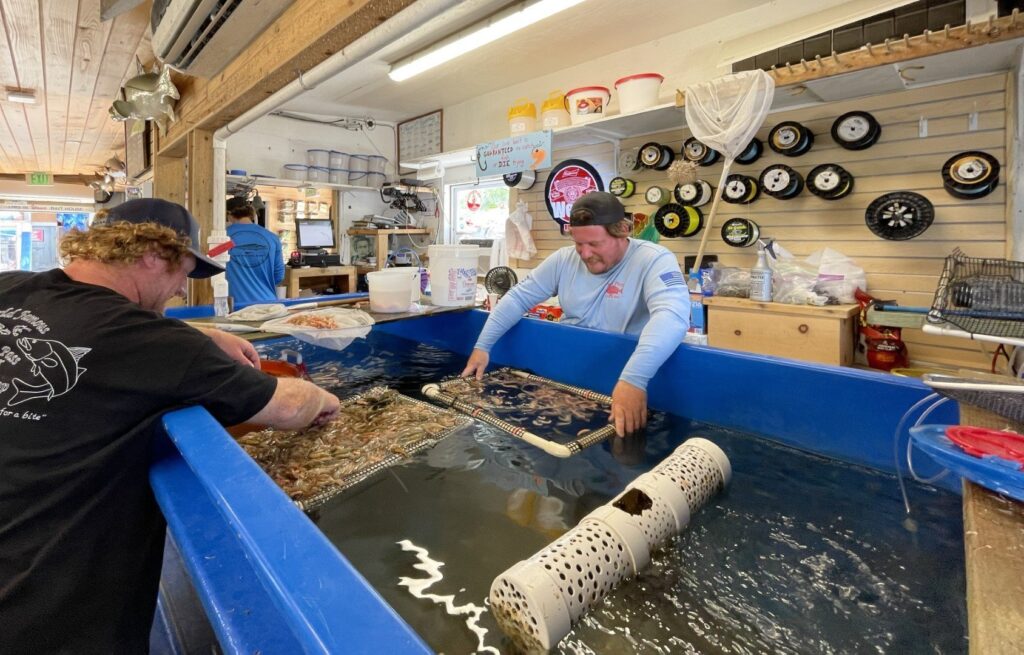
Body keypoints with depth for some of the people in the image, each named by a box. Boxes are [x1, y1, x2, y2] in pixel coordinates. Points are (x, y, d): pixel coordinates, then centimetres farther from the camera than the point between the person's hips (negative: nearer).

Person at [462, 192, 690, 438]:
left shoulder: (654, 260, -16)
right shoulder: (564, 259, 0)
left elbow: (671, 315, -34)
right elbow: (518, 297, 5)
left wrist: (634, 378, -49)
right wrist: (482, 346, -5)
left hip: (619, 378, -4)